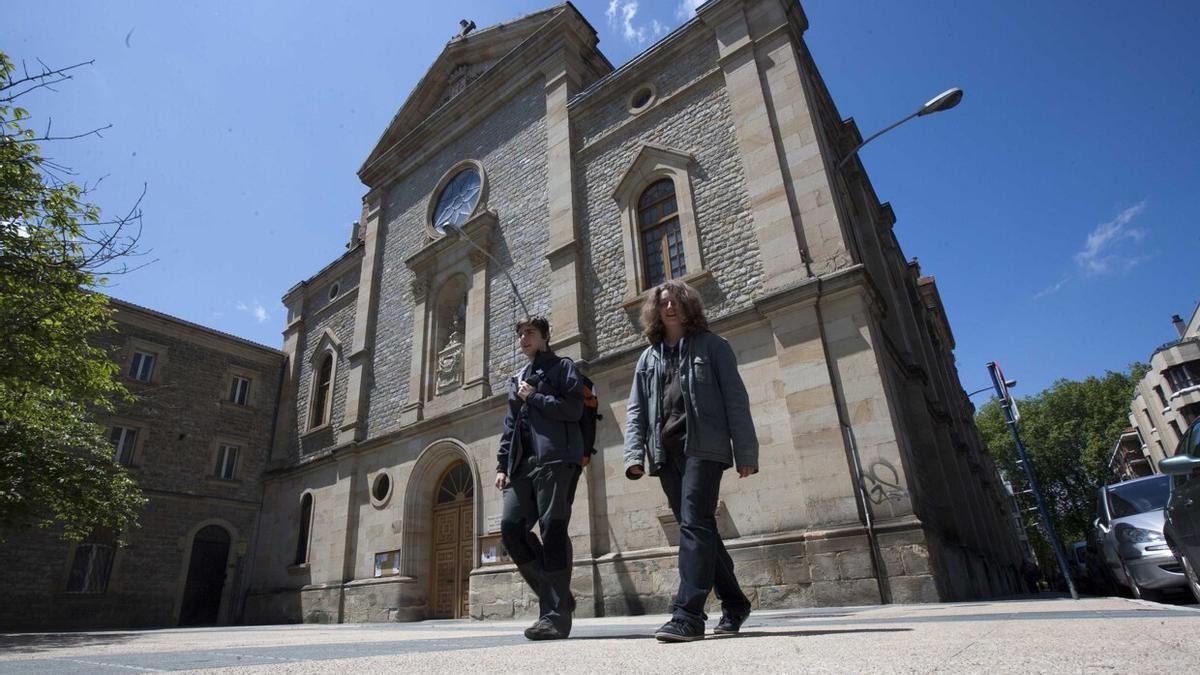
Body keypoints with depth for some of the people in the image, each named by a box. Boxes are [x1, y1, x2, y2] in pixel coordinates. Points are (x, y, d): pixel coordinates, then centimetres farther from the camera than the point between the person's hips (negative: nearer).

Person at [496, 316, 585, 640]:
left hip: (556, 459, -7)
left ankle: (556, 614, -3)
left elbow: (573, 409, -8)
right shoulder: (517, 379, 28)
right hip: (523, 464, 7)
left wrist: (534, 397, -4)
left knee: (552, 530, -10)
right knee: (511, 526, -3)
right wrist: (503, 464, 14)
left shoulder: (562, 367, 8)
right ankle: (556, 595, 12)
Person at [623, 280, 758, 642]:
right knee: (696, 527, 9)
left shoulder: (711, 345, 7)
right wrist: (635, 454, -3)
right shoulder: (648, 357, 18)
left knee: (695, 523, -15)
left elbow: (735, 399, 1)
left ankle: (688, 614, -13)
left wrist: (746, 452, -6)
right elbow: (635, 409, 11)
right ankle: (734, 602, 24)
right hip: (666, 452, 5)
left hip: (703, 446, -5)